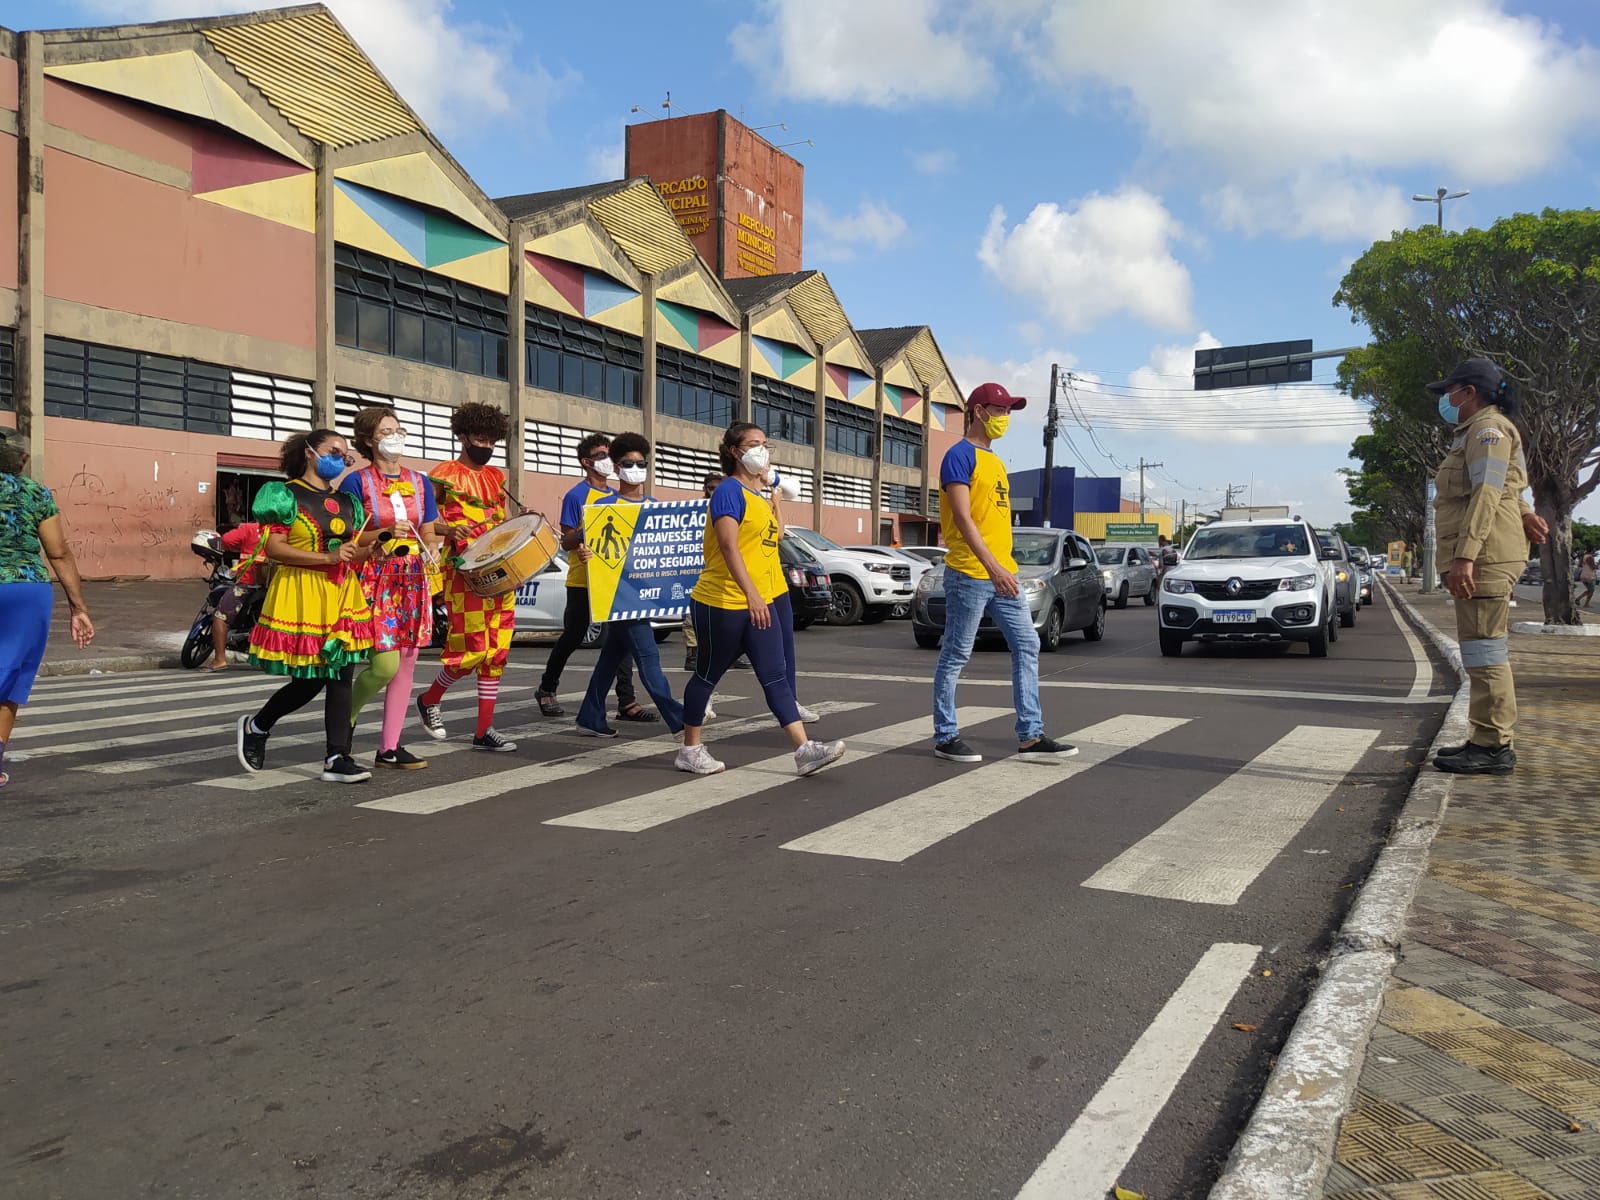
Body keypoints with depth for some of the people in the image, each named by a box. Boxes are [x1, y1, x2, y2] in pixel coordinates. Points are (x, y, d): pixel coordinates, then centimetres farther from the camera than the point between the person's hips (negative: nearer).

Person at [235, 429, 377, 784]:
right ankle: (255, 725, 24)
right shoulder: (286, 495, -3)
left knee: (341, 678, 1)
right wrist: (327, 558, -20)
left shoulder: (346, 501, 16)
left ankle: (337, 759, 3)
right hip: (302, 596, -6)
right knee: (308, 681, -3)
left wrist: (369, 551, -4)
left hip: (342, 597, 6)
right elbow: (273, 547, -12)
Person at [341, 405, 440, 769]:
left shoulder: (419, 482, 12)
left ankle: (389, 748, 12)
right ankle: (344, 718, 13)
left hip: (412, 580, 5)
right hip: (374, 580, -5)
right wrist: (382, 535, -20)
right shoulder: (356, 481, -2)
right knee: (385, 664, -14)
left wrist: (431, 553, -7)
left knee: (406, 665, 4)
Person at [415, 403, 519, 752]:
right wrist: (449, 530, -24)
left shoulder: (496, 477, 17)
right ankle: (429, 700, 18)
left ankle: (484, 730, 9)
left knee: (497, 651, 4)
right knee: (472, 650, -9)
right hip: (464, 573, -6)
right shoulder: (444, 474, -2)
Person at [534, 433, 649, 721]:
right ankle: (546, 690, 27)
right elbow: (566, 542, -9)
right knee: (572, 638, 6)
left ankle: (627, 702, -2)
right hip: (582, 581, -5)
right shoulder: (576, 496, -8)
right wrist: (584, 535, -27)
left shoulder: (615, 496, 13)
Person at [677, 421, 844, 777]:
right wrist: (752, 594, -28)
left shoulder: (758, 493, 15)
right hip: (725, 602, -8)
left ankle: (804, 750, -5)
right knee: (707, 675, 6)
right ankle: (690, 750, 19)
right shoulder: (729, 490, -12)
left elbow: (775, 535, 25)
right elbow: (728, 545, -23)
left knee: (777, 676, 0)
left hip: (768, 597, 8)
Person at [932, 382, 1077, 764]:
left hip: (1002, 572, 9)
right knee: (956, 655, 0)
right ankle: (945, 736, 9)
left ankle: (1031, 736, 8)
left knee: (1027, 646, 5)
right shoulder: (960, 456, -9)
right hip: (969, 574, -9)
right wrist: (992, 566, -26)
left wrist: (1005, 566, 17)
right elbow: (963, 517, -18)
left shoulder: (995, 461, 19)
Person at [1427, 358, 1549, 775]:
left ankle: (1492, 747, -9)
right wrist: (1523, 515, 15)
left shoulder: (1489, 427, -7)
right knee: (1482, 650, 12)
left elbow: (1487, 493, -19)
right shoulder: (1476, 433, 25)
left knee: (1483, 648, -11)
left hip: (1486, 554, -11)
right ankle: (1490, 741, 18)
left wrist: (1464, 556, -26)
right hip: (1483, 557, 11)